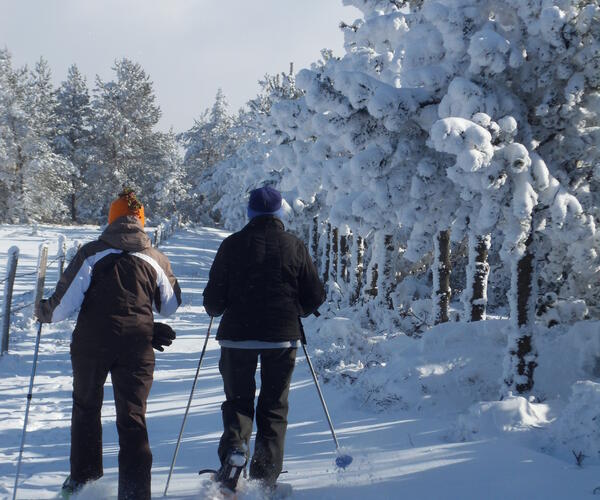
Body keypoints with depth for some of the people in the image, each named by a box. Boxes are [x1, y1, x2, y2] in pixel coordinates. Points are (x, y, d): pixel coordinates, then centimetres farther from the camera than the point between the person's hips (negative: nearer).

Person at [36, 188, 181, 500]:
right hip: (137, 345, 1)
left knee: (86, 407, 20)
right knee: (132, 418, 4)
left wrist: (44, 313, 14)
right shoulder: (155, 259, 5)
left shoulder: (92, 252, -2)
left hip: (92, 341, -1)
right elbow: (170, 306, 16)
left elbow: (66, 300, -6)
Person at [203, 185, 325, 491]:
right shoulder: (295, 246, 0)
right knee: (274, 408, 11)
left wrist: (218, 310, 20)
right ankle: (266, 477, 5)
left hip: (237, 335, 0)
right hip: (282, 337, 1)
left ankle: (235, 445, -13)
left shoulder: (232, 245, -3)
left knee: (238, 400, 15)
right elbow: (315, 298, 4)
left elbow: (213, 299, -2)